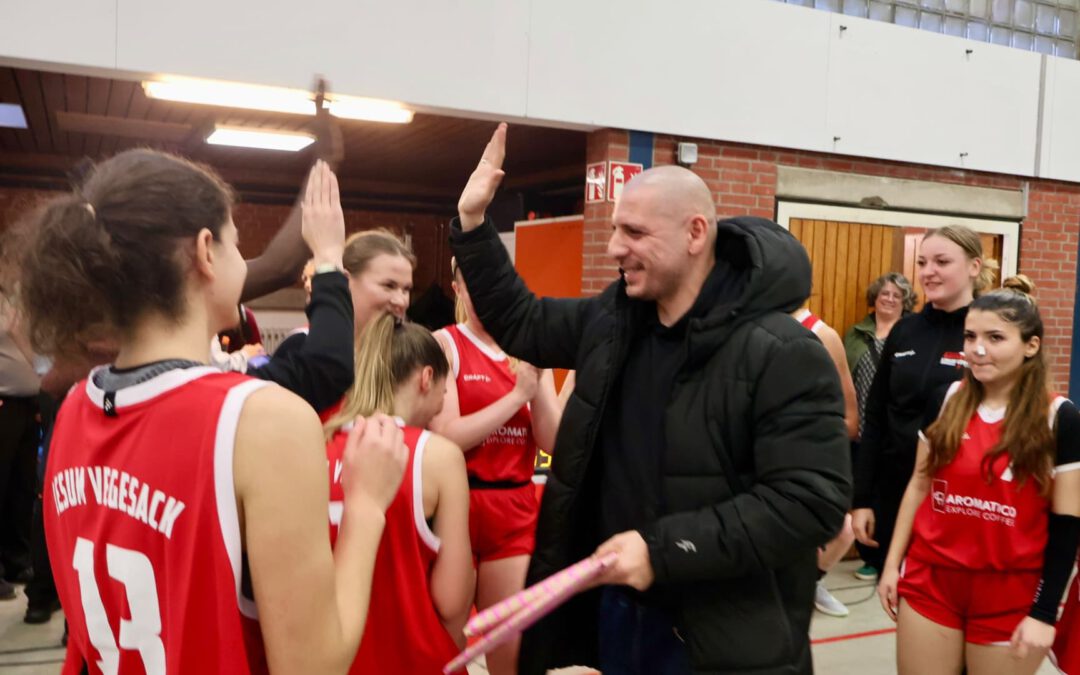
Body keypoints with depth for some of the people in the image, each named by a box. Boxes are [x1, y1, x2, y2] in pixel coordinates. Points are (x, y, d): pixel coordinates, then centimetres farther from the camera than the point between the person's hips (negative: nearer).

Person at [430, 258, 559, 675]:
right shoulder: (444, 344, -6)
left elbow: (553, 442, 1)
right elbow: (446, 437, -16)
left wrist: (537, 381, -12)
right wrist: (517, 394, -15)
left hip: (516, 511, 4)